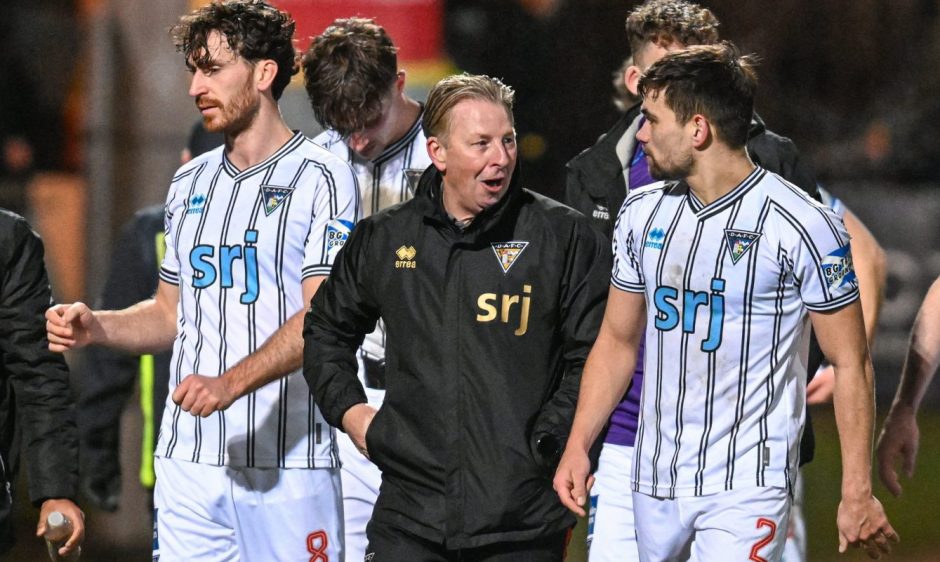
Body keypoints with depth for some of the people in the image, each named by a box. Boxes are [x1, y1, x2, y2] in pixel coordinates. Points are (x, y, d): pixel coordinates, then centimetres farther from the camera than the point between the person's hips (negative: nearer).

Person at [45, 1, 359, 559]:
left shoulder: (321, 178, -3)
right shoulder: (191, 183, 18)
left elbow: (321, 319, -12)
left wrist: (231, 383, -24)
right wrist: (97, 326, 3)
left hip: (285, 464, -6)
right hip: (188, 457, 6)